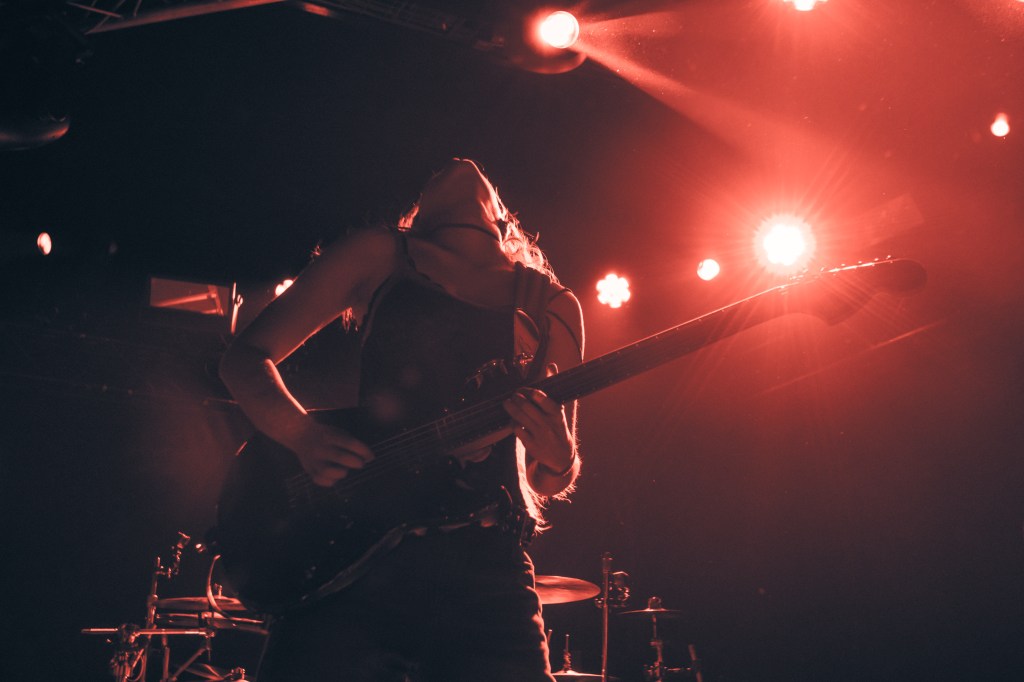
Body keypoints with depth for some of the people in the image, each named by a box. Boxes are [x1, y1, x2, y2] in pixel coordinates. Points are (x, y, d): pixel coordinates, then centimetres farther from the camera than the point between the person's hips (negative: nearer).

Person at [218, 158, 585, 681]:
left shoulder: (554, 308, 15)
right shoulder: (381, 255, 10)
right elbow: (247, 356, 11)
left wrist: (556, 460, -7)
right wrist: (305, 437, -8)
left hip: (487, 573, 2)